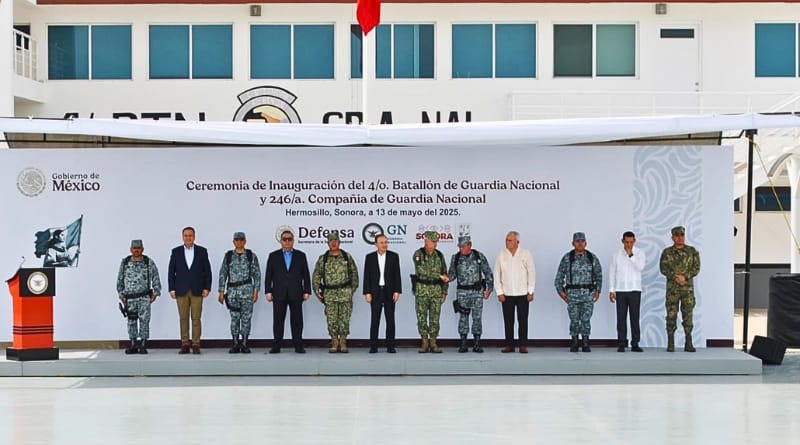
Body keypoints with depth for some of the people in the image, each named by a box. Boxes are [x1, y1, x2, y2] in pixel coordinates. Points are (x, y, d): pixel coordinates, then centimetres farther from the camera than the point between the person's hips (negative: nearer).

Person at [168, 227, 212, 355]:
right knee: (183, 319, 2)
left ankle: (196, 345, 1)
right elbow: (171, 272, 5)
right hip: (181, 291, 1)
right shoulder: (176, 252, 5)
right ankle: (184, 345, 5)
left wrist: (207, 288, -5)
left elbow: (207, 271, 3)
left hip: (197, 290, -1)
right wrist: (172, 289, -1)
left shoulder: (202, 251, 4)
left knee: (196, 319, -1)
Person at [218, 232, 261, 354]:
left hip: (247, 289, -1)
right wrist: (221, 292, 2)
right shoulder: (228, 256, 6)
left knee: (246, 317, -1)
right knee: (234, 318, 3)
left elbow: (257, 274, 2)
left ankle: (244, 344, 6)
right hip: (232, 290, 1)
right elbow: (223, 274, 7)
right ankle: (236, 344, 8)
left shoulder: (251, 256, 2)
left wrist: (256, 291, -5)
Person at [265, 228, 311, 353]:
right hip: (279, 295, 0)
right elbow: (268, 276, 6)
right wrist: (268, 292, -2)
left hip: (296, 294, 0)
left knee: (297, 320, 1)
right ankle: (276, 346, 5)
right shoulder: (273, 256, 9)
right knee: (278, 321, 1)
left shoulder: (301, 256, 9)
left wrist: (307, 291, -1)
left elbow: (306, 275, 7)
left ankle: (298, 345, 5)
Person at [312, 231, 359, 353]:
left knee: (344, 319, -1)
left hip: (345, 293, -1)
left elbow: (354, 273, 10)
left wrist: (353, 289, 6)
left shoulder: (347, 257, 4)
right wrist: (317, 291, 1)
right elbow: (316, 276, 8)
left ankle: (343, 343, 6)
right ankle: (334, 343, 8)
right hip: (329, 294, 1)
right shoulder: (322, 259, 4)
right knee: (331, 320, 1)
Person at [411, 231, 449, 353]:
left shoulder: (439, 255, 8)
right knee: (422, 317, 0)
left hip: (436, 289, 3)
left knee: (435, 318, 2)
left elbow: (444, 273, 12)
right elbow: (422, 271, -19)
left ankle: (433, 344, 7)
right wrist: (439, 276, -19)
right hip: (421, 289, -3)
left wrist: (444, 292, 7)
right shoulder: (418, 254, -6)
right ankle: (424, 343, 7)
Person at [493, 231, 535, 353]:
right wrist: (499, 292, -1)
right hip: (506, 294, 1)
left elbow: (531, 273, 1)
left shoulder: (525, 254, 0)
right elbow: (497, 275, 5)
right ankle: (509, 345, 9)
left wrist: (531, 292, -3)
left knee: (523, 320, 0)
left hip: (523, 293, -1)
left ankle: (523, 345, 5)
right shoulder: (501, 255, 3)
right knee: (508, 321, 2)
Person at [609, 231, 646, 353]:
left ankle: (635, 344, 4)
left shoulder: (639, 253, 1)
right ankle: (621, 344, 3)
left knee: (635, 317, -1)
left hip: (635, 290, -1)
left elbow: (640, 267, -15)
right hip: (620, 290, 1)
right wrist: (611, 290, 3)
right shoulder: (617, 254, 5)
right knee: (621, 317, 0)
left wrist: (631, 255, -17)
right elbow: (612, 272, 7)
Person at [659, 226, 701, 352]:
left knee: (688, 315, 1)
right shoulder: (667, 252, 6)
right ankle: (670, 344, 2)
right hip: (672, 288, 0)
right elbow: (663, 269, -1)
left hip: (688, 288, 0)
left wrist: (685, 277, -14)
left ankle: (688, 344, 6)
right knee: (671, 315, -2)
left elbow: (696, 268, 0)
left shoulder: (692, 251, 7)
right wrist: (675, 277, -15)